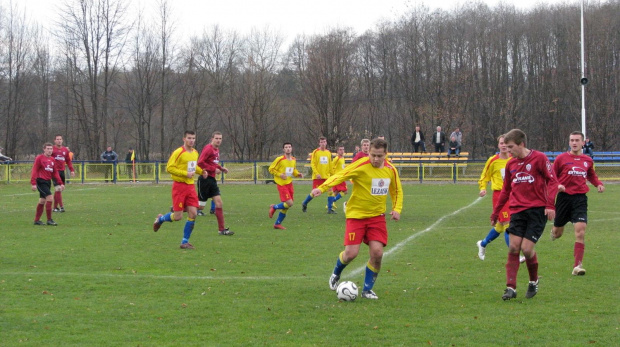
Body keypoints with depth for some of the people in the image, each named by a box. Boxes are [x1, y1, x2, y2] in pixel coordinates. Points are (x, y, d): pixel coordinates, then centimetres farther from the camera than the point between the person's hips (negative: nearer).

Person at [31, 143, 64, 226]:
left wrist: (60, 183, 8)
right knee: (50, 198, -17)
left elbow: (55, 172, 16)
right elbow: (34, 170, -11)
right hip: (41, 181, -8)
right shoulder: (39, 158, -7)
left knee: (42, 201, 12)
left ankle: (37, 220, 20)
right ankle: (49, 220, -13)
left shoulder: (52, 160, 13)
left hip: (48, 182, 8)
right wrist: (33, 183, -18)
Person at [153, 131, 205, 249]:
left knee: (193, 214, -4)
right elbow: (169, 168, -16)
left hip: (190, 186, 6)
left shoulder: (195, 153, 11)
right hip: (179, 185, -6)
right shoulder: (178, 152, -12)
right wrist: (185, 173, -20)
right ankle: (160, 219, 26)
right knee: (178, 216, -7)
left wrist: (201, 171, 8)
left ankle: (185, 242, 6)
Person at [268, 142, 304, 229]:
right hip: (282, 184, -7)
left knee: (286, 207, 7)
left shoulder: (294, 160, 9)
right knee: (289, 203, -17)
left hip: (289, 183, 7)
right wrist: (280, 175, -18)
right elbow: (271, 169, -6)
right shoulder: (279, 159, -11)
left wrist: (298, 174, 4)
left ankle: (277, 224, 19)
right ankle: (274, 207, 8)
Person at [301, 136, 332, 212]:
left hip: (327, 176, 4)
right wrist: (317, 173, -18)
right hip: (317, 177, -4)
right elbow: (312, 164, -8)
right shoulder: (315, 152, -6)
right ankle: (304, 204, 23)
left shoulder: (328, 153, 9)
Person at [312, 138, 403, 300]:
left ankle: (367, 289, 11)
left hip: (377, 216, 4)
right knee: (351, 253, -10)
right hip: (356, 214, -4)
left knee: (377, 253, -9)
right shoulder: (360, 166, -17)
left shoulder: (391, 170, 0)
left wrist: (397, 209, 1)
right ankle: (336, 274, 25)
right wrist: (322, 188, -42)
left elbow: (397, 191, 17)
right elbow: (339, 176, -26)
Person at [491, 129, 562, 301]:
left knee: (527, 249, -10)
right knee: (513, 248, -7)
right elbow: (506, 190, 23)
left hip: (537, 210, -5)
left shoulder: (539, 158, -4)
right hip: (517, 210, 5)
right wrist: (495, 212, 22)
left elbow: (552, 181, -6)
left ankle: (534, 282, 16)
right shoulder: (511, 164, 13)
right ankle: (511, 288, -3)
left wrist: (550, 204, -17)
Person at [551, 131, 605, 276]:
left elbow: (592, 176, 25)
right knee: (557, 233, 10)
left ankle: (577, 265, -13)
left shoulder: (588, 160, 8)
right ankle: (554, 230, 51)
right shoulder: (561, 158, -2)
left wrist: (599, 184, 5)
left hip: (580, 198, 1)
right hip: (564, 197, -1)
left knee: (580, 231, -15)